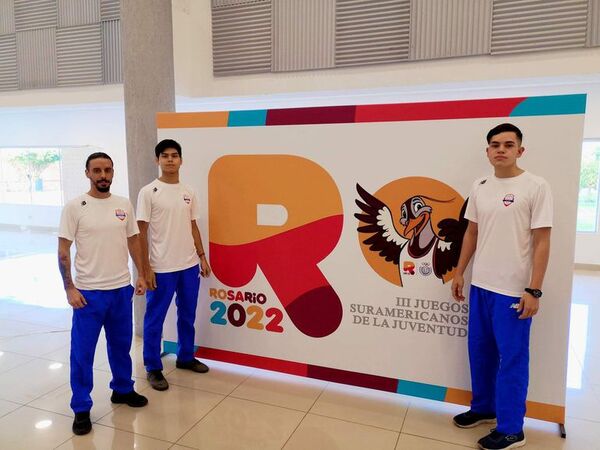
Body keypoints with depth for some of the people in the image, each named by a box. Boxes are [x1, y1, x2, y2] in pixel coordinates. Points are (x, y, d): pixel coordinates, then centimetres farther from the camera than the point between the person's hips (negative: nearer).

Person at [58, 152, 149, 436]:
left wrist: (141, 274, 6)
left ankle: (123, 390, 38)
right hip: (89, 292, -4)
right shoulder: (74, 207, -9)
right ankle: (81, 409, 21)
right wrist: (69, 288, -13)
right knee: (82, 352, 5)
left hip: (121, 289, 4)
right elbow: (63, 252, -8)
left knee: (121, 345, 18)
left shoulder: (124, 205, 4)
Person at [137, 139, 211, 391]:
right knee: (155, 319, 6)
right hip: (161, 268, -5)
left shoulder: (188, 193, 7)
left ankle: (185, 357, 34)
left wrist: (202, 256, 9)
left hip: (189, 265, 5)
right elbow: (141, 232, -9)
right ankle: (153, 368, 21)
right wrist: (146, 268, -12)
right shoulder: (148, 192, -8)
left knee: (187, 315, 17)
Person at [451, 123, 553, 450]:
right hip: (480, 285, 6)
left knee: (512, 358, 5)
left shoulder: (536, 187, -8)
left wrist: (533, 291, -13)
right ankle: (483, 408, 36)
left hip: (514, 290, -6)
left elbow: (542, 242, -10)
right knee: (479, 351, 16)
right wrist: (459, 273, 13)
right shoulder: (479, 187, 7)